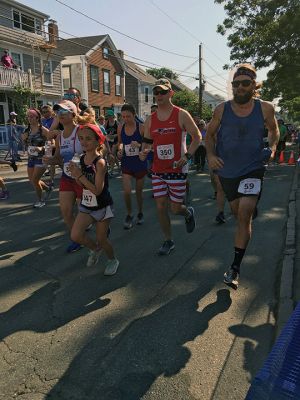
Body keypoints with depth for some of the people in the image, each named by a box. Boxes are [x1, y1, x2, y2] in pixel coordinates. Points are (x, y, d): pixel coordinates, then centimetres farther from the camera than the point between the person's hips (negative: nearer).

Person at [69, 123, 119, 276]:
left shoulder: (100, 162, -22)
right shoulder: (81, 159, -1)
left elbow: (97, 190, -26)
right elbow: (83, 185, 7)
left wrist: (80, 175, -25)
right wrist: (75, 175, -12)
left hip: (102, 207, -5)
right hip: (86, 205, 6)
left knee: (101, 240, 7)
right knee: (75, 236, -8)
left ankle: (113, 260, 38)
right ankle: (95, 249, 24)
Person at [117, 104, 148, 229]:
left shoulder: (141, 128, -12)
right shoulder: (120, 128, -2)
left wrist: (139, 145, -26)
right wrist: (120, 150, -6)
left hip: (140, 163, -2)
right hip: (126, 164, 2)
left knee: (139, 191, 12)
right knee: (126, 191, -11)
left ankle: (140, 213, 37)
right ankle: (129, 215, 14)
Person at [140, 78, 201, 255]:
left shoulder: (181, 115, -5)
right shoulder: (150, 120, 7)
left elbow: (197, 136, -1)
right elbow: (147, 142, 15)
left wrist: (187, 156, -14)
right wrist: (143, 152, -8)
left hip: (177, 169, -4)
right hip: (158, 170, 4)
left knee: (176, 208, 0)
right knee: (161, 207, 4)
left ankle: (189, 214, 38)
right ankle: (169, 241, 22)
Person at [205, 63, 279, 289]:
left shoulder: (265, 109, -4)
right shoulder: (222, 110, -4)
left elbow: (274, 130, 15)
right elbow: (210, 134, 9)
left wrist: (272, 147, -5)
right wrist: (211, 155, -8)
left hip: (253, 169, -2)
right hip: (227, 170, 2)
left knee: (244, 215, -14)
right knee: (239, 214, 16)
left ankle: (235, 268, -5)